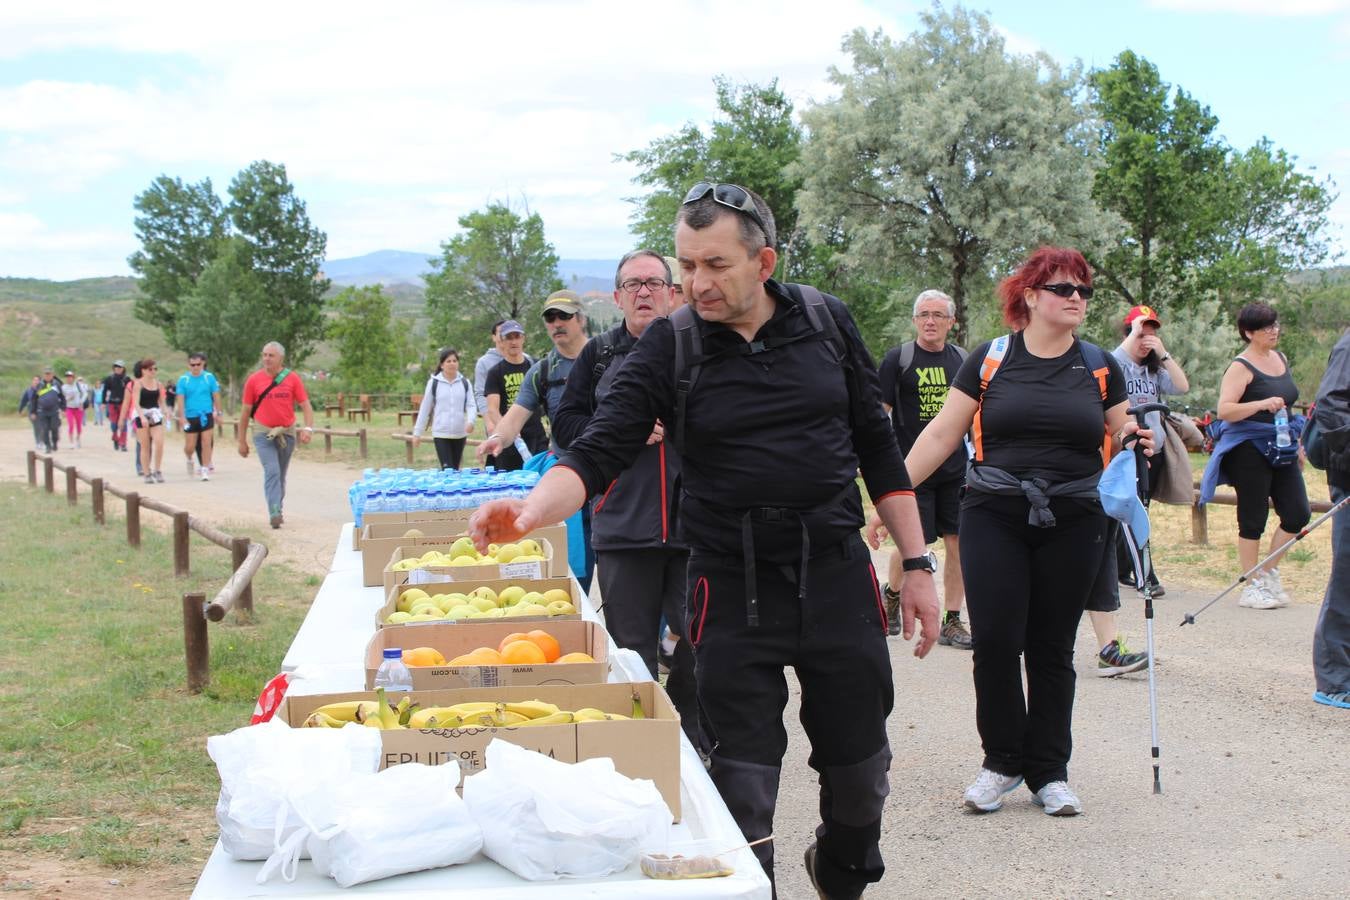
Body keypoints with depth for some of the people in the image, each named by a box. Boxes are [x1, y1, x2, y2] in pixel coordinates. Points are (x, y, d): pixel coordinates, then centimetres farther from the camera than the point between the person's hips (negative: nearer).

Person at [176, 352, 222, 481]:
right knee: (189, 447, 6)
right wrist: (182, 417, -9)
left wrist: (218, 412, 6)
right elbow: (180, 399, -3)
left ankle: (205, 469, 4)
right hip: (190, 416, 0)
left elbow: (216, 396, 6)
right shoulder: (183, 379, -2)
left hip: (206, 415, 0)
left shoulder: (209, 377, -1)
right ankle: (190, 460, 38)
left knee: (206, 443, -6)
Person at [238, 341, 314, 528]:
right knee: (272, 471, -18)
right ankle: (274, 513, -25)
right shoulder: (254, 380, -2)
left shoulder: (292, 379, -1)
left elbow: (305, 405, 0)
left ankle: (277, 510, 27)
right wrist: (242, 441, 4)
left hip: (287, 432, 2)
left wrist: (308, 428, -17)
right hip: (264, 433, -2)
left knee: (281, 475, 13)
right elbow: (245, 411, 4)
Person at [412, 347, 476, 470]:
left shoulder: (465, 383, 5)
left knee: (455, 469, 10)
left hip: (460, 434, 3)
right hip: (441, 434, -3)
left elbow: (471, 405, 1)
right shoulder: (433, 383, -1)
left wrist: (471, 421, -19)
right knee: (447, 470, -10)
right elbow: (425, 409, 4)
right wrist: (417, 432, 5)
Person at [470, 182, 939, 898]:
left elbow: (876, 447, 7)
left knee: (860, 768, 14)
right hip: (731, 588, -2)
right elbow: (598, 451, -14)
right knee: (742, 783, 1)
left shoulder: (827, 322, 1)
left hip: (838, 572, 2)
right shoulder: (668, 348, -6)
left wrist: (917, 566, 5)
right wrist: (530, 510, -34)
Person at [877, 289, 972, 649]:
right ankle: (891, 594, 29)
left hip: (957, 469, 4)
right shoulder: (897, 359, -2)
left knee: (958, 543, 1)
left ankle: (952, 622, 11)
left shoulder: (963, 361, 9)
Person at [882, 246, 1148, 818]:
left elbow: (1120, 442, 15)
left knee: (1052, 649, 7)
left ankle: (1049, 771, 20)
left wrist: (1136, 442, -9)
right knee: (994, 643, -6)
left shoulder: (1100, 367, 9)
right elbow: (942, 434, 3)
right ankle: (1002, 761, 13)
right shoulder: (990, 360, 3)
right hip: (995, 519, -1)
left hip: (1073, 525, 2)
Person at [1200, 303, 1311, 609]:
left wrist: (1296, 443, 25)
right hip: (1249, 449, -7)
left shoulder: (1281, 359, 14)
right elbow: (1224, 411, -19)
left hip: (1281, 449, 8)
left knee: (1298, 515, 4)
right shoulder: (1241, 367, -10)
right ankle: (1251, 586, 8)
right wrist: (1261, 404, -31)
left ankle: (1269, 572, 21)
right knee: (1253, 520, -2)